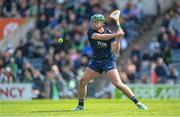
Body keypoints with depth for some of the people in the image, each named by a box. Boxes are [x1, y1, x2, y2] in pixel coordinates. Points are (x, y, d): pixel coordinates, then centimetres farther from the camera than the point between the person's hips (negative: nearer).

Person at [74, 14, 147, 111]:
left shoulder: (110, 34, -11)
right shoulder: (90, 32, -7)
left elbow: (116, 50, -17)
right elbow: (100, 36, -29)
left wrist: (117, 39, -33)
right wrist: (116, 35, -36)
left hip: (108, 60, -4)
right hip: (96, 61, 4)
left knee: (118, 84, -17)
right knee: (83, 81, 0)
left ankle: (137, 103, -12)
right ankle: (81, 105, 17)